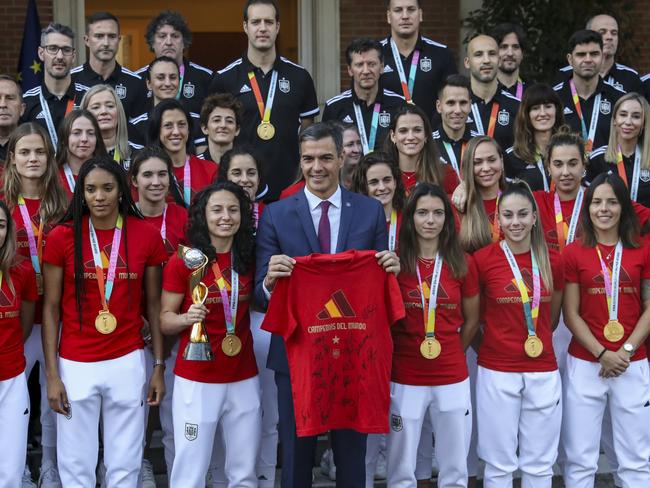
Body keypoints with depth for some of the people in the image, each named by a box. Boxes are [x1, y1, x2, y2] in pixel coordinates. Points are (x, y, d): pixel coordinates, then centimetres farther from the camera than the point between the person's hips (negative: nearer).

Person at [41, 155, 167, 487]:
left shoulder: (146, 236, -2)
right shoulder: (62, 237, -5)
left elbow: (154, 304, 6)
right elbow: (51, 308, -1)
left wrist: (159, 367, 4)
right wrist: (52, 375, -4)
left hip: (128, 363, 1)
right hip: (75, 365, -1)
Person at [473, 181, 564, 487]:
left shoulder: (552, 262, 2)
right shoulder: (482, 260, -8)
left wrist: (538, 342, 12)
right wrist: (492, 343, 4)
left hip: (543, 373, 3)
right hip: (497, 372, -3)